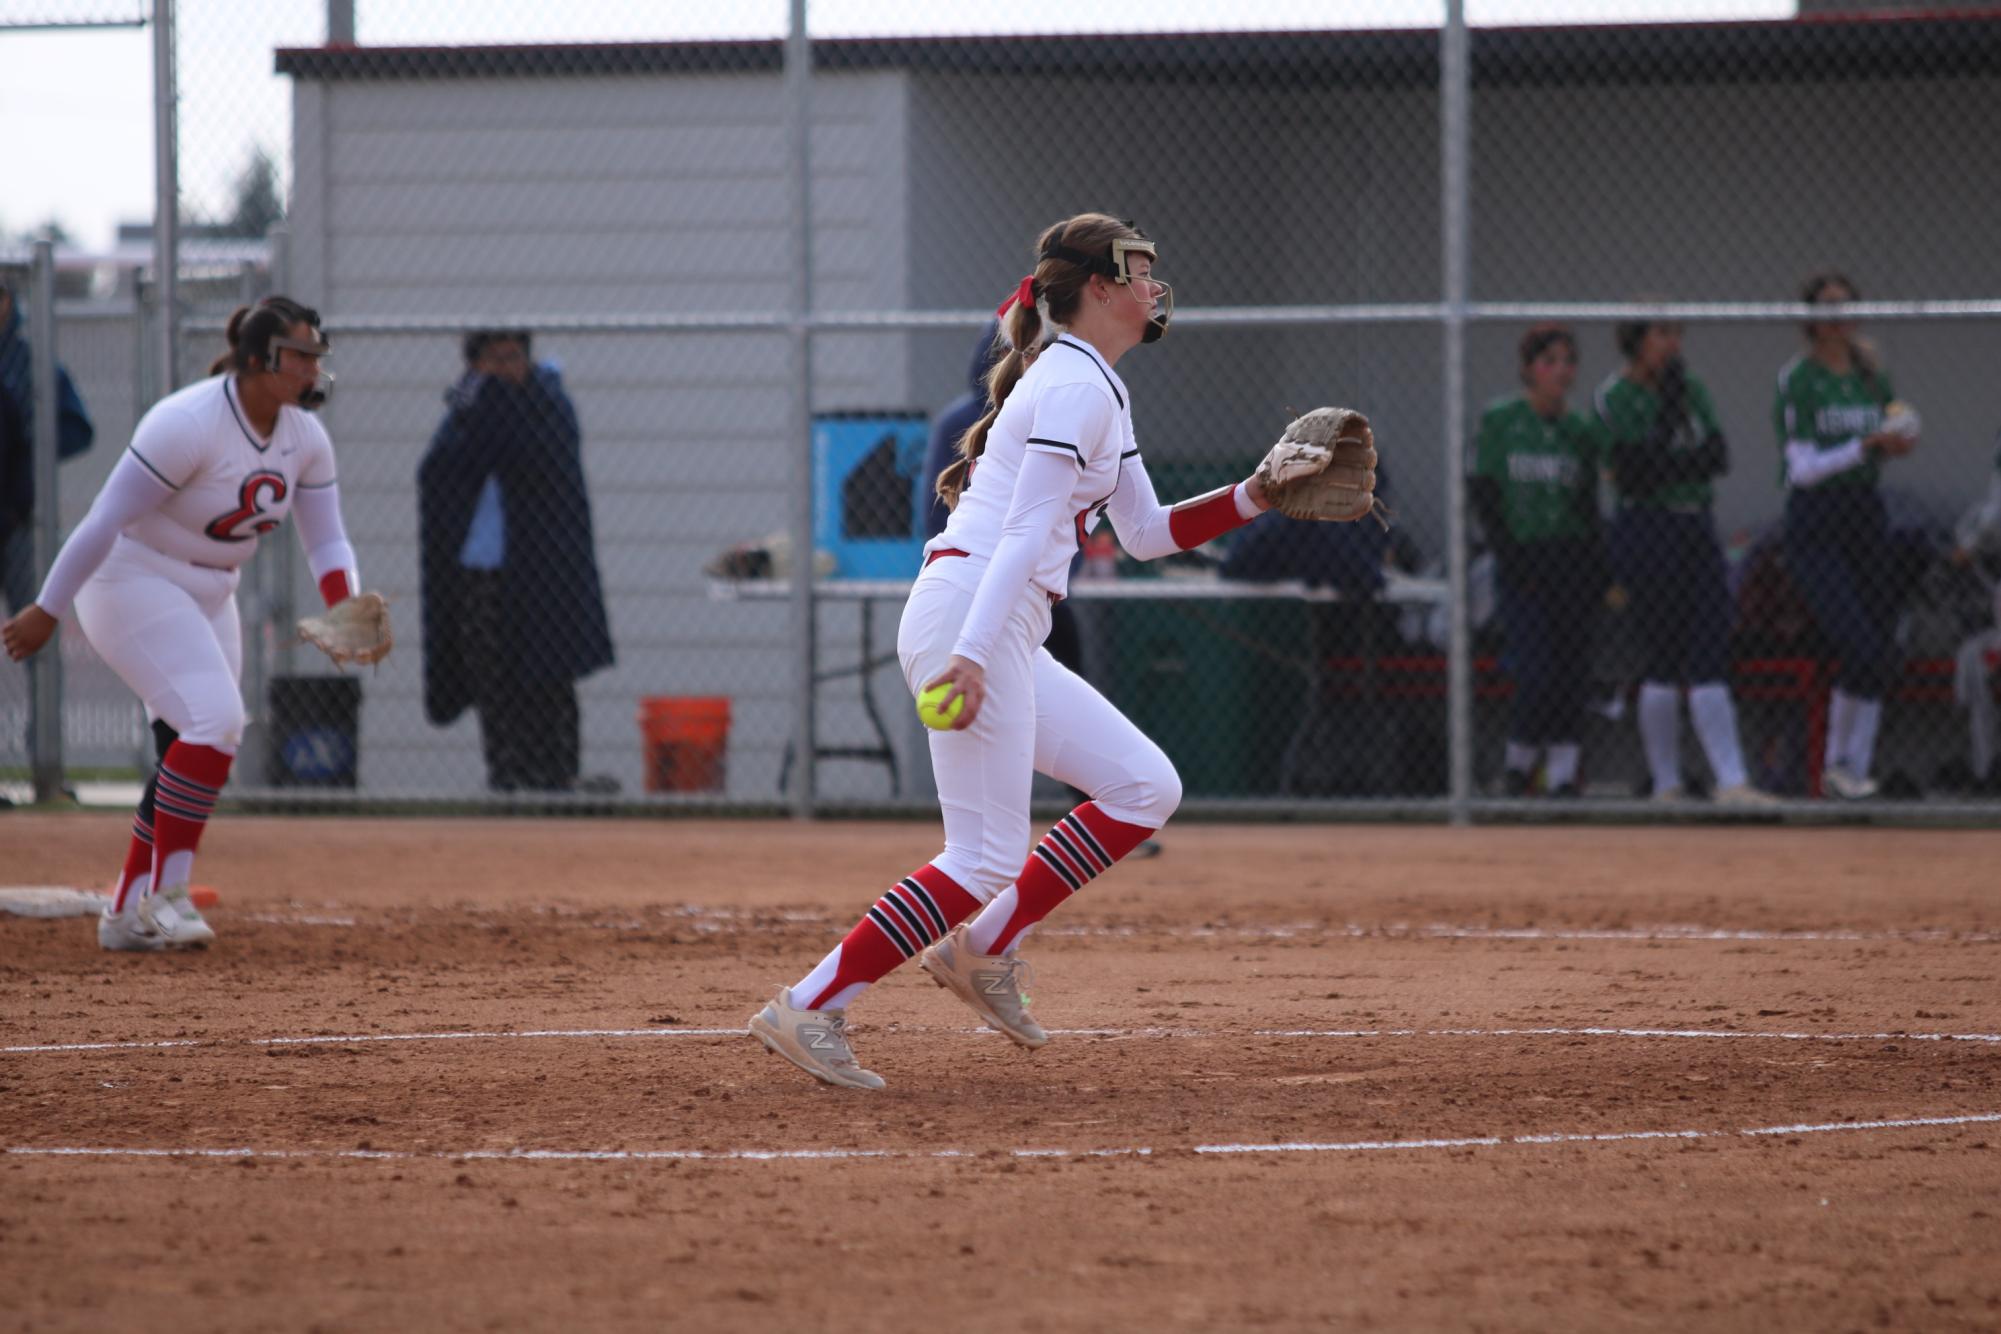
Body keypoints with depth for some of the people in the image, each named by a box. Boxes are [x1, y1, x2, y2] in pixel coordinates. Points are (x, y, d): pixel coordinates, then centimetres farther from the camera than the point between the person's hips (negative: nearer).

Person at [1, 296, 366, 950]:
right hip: (131, 583, -9)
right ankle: (165, 893, -16)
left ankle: (128, 913, 15)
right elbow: (105, 520, -24)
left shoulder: (305, 437, -2)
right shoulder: (188, 424, -26)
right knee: (214, 718, -23)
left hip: (207, 595, 9)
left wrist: (346, 610, -19)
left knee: (200, 754, 5)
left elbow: (326, 540, 2)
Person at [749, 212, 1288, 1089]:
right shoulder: (1078, 387, -10)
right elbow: (1026, 531, -20)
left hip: (1002, 638, 10)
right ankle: (808, 1010, -12)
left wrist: (1251, 498, 12)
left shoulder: (1096, 390, 21)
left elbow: (1146, 533, 24)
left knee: (1144, 788, 10)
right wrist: (973, 654, -27)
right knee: (986, 858, -12)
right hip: (972, 615, -10)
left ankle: (982, 947, 9)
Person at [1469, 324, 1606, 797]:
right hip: (1523, 559, -3)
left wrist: (1599, 564, -5)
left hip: (1575, 562, 3)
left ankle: (1563, 775, 3)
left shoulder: (1580, 430, 9)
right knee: (1537, 669, -12)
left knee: (1571, 672, -1)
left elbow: (1589, 505, 8)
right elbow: (1481, 492, -3)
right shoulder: (1499, 420, 1)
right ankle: (1518, 763, 8)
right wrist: (1510, 553, -11)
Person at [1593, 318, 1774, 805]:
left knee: (1711, 658, -1)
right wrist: (1669, 413, -16)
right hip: (1646, 531, -6)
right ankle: (1666, 787, 3)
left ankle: (1731, 781, -3)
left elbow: (1719, 456, 2)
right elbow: (1637, 470, -15)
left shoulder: (1692, 389, 12)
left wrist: (1668, 463, -14)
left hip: (1697, 527, 6)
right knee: (1664, 663, -4)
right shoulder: (1613, 398, -5)